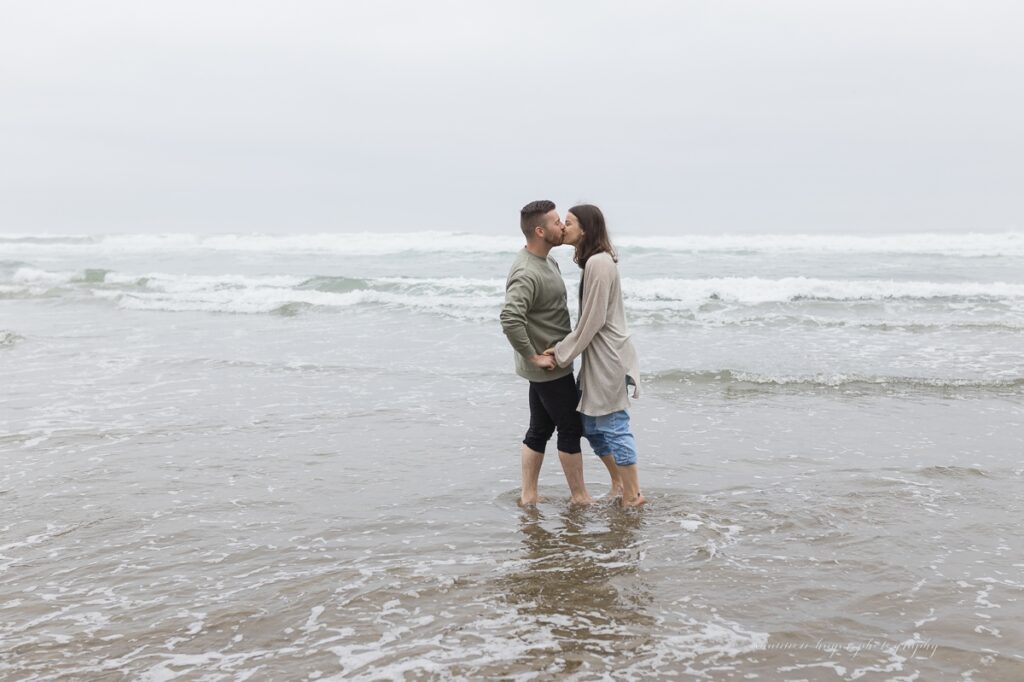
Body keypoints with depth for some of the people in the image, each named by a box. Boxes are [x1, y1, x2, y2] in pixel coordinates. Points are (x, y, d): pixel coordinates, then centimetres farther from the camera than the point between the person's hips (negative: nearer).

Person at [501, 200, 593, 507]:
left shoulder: (547, 260, 8)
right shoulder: (527, 274, -25)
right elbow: (510, 319, -36)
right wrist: (533, 356, -26)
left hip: (547, 365, 9)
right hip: (549, 367, -9)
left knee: (540, 429, 13)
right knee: (570, 427, 3)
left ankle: (528, 496, 21)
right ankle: (580, 497, 16)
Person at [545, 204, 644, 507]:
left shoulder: (598, 263, -18)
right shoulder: (597, 261, 13)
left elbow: (592, 320, -19)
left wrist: (563, 353, -12)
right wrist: (564, 348, 10)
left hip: (608, 356, -10)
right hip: (600, 354, 10)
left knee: (613, 425, -1)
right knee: (591, 423, 15)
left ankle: (632, 495, 10)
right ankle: (618, 483, 28)